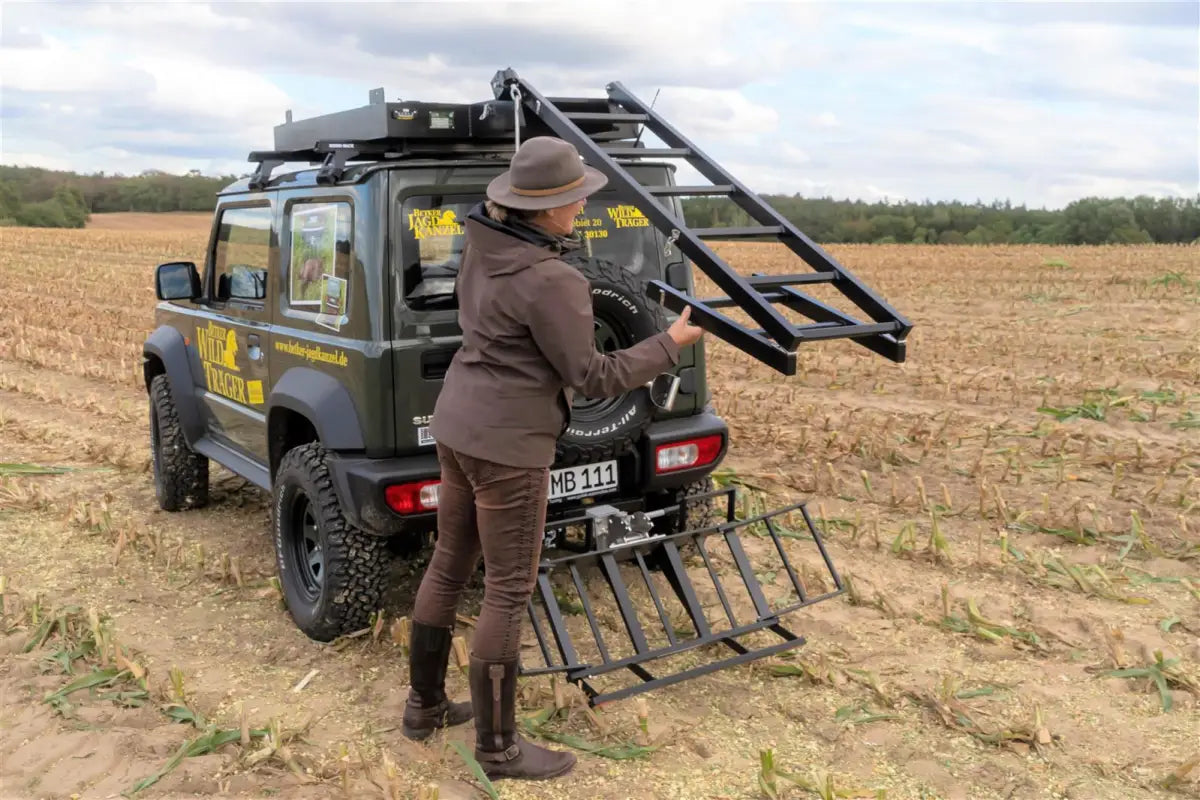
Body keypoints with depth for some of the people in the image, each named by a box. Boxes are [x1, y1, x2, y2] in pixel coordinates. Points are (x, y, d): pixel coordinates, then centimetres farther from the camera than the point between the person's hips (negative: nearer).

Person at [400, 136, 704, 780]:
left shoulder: (482, 241, 2)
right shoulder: (550, 284, -23)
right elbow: (593, 378, -16)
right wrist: (671, 344, -5)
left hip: (456, 425, 9)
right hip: (507, 445, -9)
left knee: (449, 564, 20)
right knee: (509, 591, 2)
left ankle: (424, 704, 36)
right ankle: (498, 748, 16)